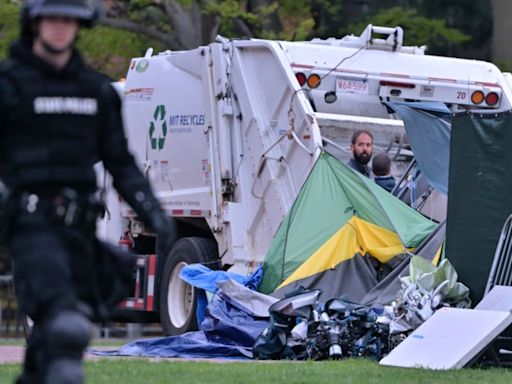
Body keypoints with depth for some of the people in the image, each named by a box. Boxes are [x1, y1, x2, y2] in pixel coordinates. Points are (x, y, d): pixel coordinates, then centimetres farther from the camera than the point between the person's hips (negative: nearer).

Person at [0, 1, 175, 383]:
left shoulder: (97, 90, 15)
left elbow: (120, 161, 18)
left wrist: (152, 211, 5)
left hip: (78, 228, 6)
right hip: (32, 225, -6)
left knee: (51, 332, 8)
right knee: (65, 324, -25)